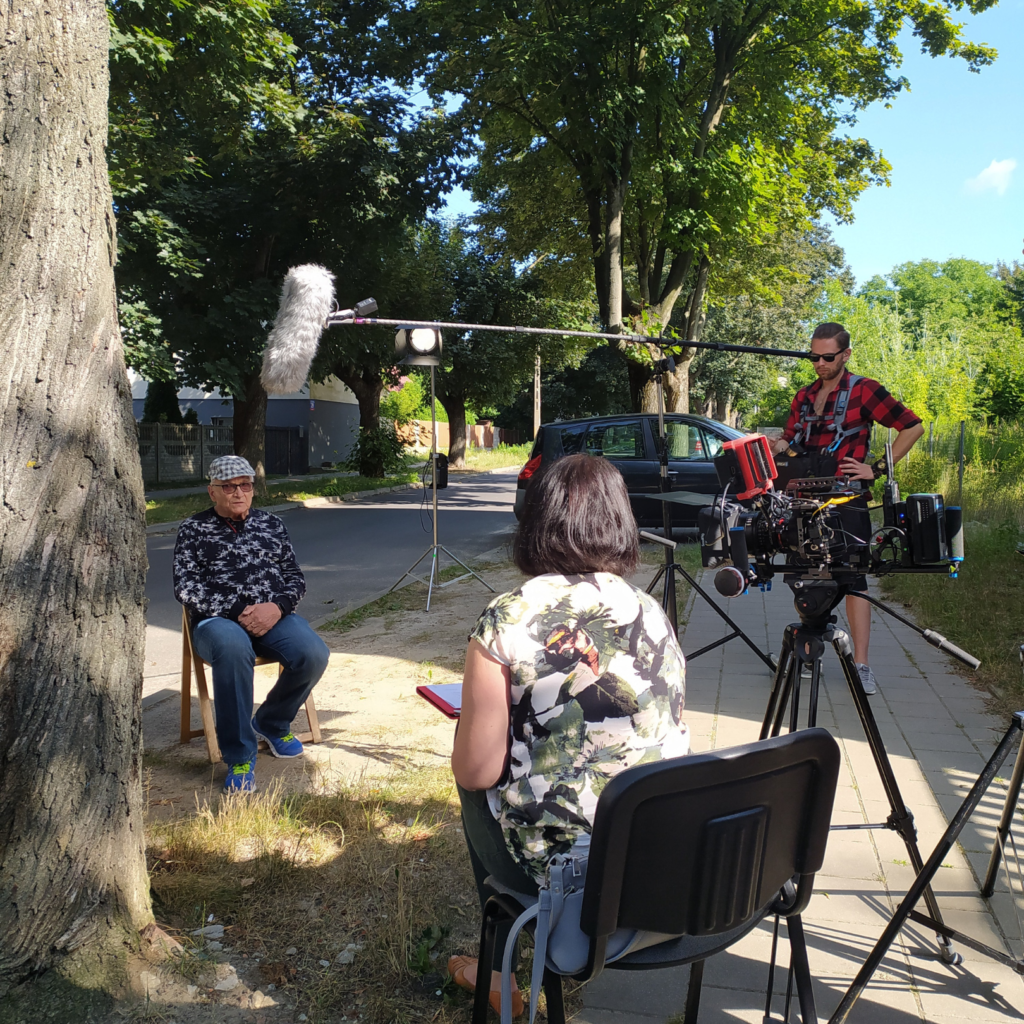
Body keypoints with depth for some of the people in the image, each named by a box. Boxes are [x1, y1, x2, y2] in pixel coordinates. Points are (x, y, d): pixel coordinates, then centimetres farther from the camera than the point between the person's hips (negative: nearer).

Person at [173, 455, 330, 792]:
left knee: (313, 653, -27)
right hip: (218, 620, -3)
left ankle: (271, 723, 5)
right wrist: (239, 611, -14)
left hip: (273, 615, 3)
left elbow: (295, 577, 13)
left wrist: (277, 606, -10)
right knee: (232, 649, -40)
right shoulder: (193, 530, 8)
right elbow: (186, 588, -3)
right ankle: (240, 758, -25)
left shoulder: (271, 524, 17)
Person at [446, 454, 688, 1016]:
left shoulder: (507, 620, -16)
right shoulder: (653, 615, 0)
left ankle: (503, 973, 42)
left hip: (558, 865, -5)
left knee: (480, 789, 27)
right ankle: (501, 965, 46)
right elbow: (667, 743, 10)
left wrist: (475, 716, 8)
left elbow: (476, 771, -13)